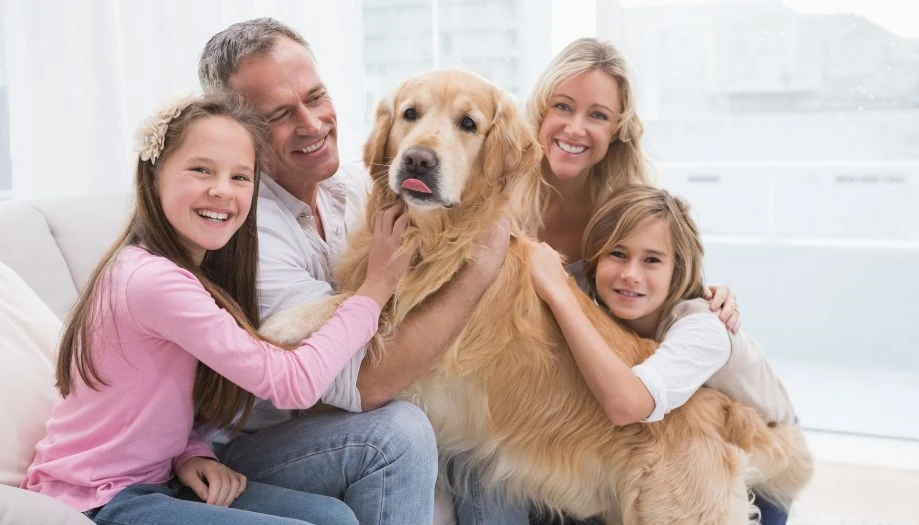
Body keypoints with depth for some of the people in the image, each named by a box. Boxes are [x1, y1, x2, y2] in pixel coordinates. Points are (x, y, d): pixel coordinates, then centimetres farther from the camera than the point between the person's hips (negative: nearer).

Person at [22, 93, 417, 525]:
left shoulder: (199, 271, 4)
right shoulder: (154, 279, -25)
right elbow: (294, 383, -24)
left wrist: (192, 454, -11)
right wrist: (375, 287, -17)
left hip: (153, 479, 8)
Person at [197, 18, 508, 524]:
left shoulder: (354, 185, -4)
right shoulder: (245, 227, -27)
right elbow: (363, 383, -31)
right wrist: (482, 262, -27)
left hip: (330, 414, 7)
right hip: (241, 449, -7)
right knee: (398, 432, -27)